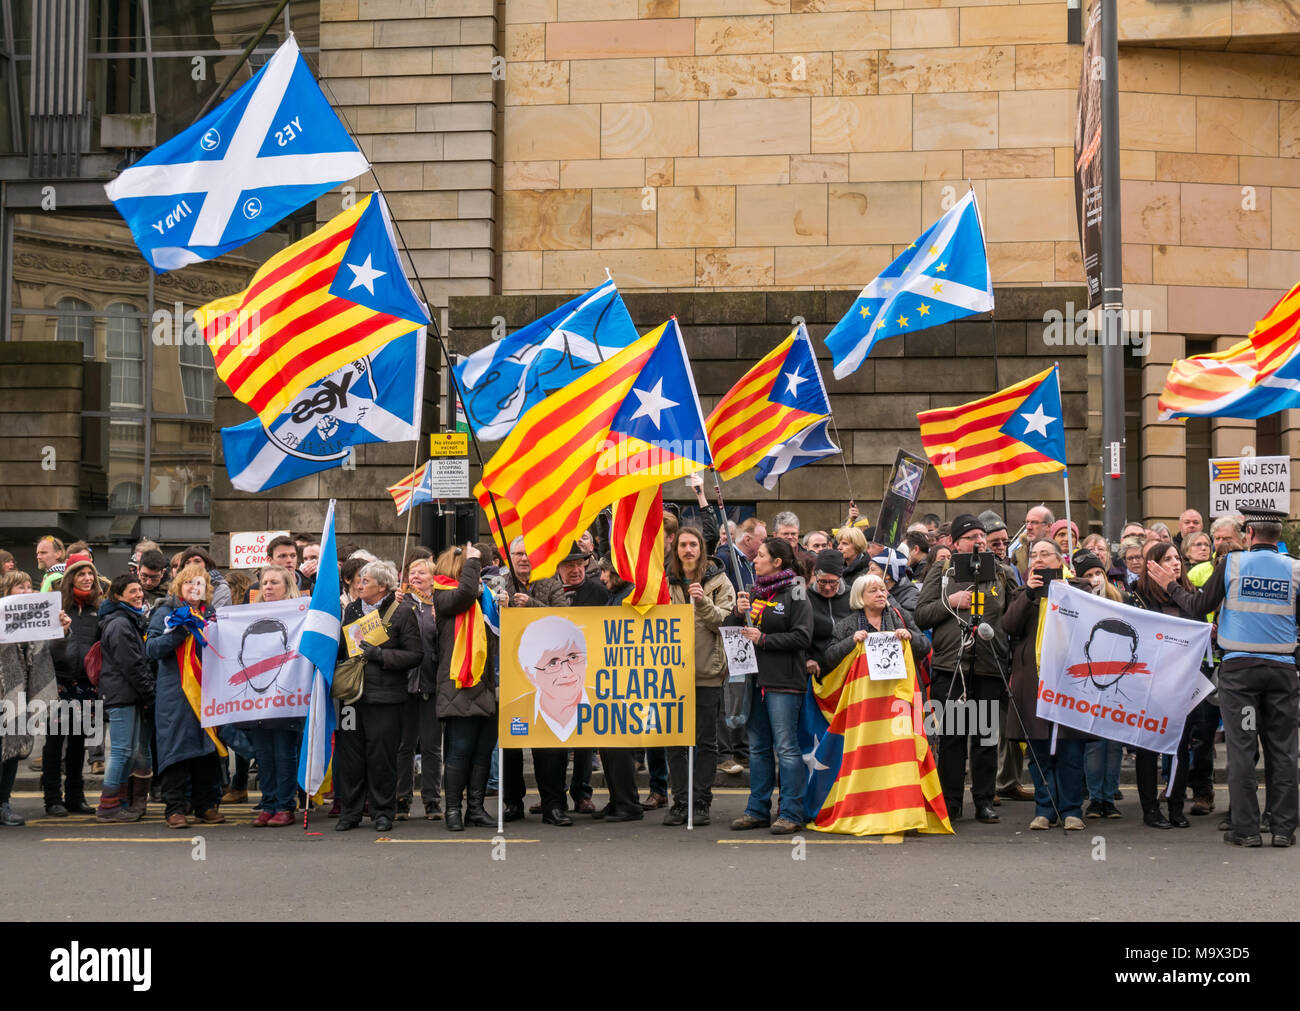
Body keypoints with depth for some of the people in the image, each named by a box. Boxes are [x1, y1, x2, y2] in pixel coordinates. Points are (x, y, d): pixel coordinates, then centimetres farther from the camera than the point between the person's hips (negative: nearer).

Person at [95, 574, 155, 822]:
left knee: (136, 749, 11)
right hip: (122, 693, -10)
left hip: (131, 695, 10)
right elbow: (131, 664, -16)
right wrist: (149, 694, -13)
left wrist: (148, 693, 14)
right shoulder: (119, 624, -12)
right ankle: (108, 806, -3)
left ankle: (124, 802, 17)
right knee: (122, 750, -8)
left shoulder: (135, 620, 20)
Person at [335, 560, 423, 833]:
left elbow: (415, 655, -8)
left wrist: (379, 654, -15)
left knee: (381, 756, 0)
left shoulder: (402, 614, -2)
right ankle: (349, 811, 16)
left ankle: (383, 812, 12)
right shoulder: (352, 610, 15)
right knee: (349, 753, 6)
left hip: (385, 697, -5)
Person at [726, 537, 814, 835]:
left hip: (783, 681, -7)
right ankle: (758, 809, 18)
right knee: (758, 747, 11)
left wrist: (763, 639, -15)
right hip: (755, 678, 7)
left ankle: (791, 813, -1)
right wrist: (738, 613, -3)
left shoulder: (795, 593, -5)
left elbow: (802, 637, -13)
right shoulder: (755, 592, 15)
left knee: (786, 747, -5)